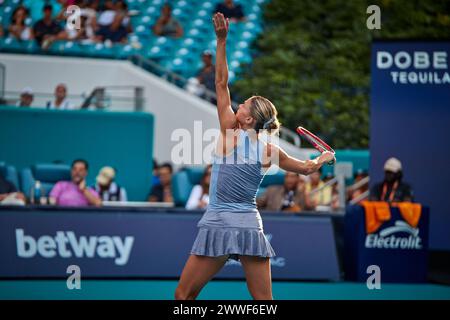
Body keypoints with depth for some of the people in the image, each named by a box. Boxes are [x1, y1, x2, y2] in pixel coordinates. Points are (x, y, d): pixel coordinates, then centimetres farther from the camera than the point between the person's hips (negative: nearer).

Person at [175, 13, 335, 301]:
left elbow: (221, 83, -5)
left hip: (218, 225, -4)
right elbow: (306, 168, 19)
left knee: (183, 295, 5)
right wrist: (323, 158, 41)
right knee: (264, 303, 7)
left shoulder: (231, 134, -6)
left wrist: (221, 40, -3)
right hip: (251, 226, 4)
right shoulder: (270, 151, 4)